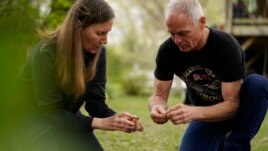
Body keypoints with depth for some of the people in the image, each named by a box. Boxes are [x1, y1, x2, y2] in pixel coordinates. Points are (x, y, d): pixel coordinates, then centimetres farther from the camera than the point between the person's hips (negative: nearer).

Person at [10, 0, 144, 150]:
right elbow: (50, 112, -30)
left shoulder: (98, 52, -13)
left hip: (66, 117, 6)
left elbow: (96, 101, -10)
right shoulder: (46, 53, -29)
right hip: (33, 118, -5)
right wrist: (101, 123, -37)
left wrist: (116, 117, -33)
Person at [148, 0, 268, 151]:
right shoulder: (167, 50, -17)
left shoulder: (226, 46, -29)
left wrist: (194, 112, -46)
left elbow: (232, 105, -30)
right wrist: (157, 108, -37)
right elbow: (159, 95, -12)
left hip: (238, 108, -3)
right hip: (206, 114, 3)